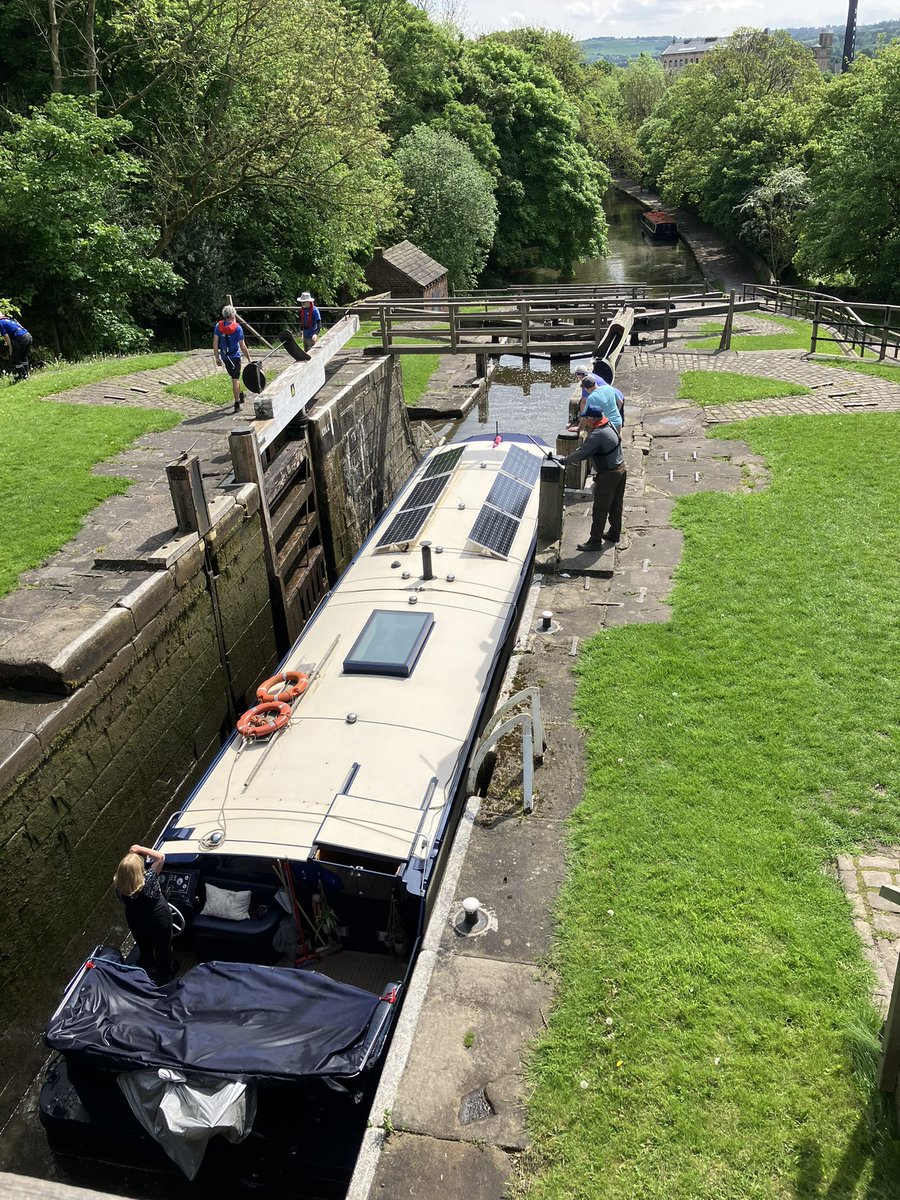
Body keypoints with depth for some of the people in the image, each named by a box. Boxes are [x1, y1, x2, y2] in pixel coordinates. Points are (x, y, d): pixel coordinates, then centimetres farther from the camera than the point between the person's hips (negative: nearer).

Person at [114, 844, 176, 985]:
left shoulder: (119, 885, -27)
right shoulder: (148, 880, -39)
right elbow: (160, 857, -34)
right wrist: (140, 849, -29)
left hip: (136, 922, 3)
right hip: (159, 919, -3)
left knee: (144, 948, 30)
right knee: (163, 947, 24)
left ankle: (149, 973, 53)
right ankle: (165, 974, 47)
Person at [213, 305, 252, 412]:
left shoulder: (218, 326, -3)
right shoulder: (237, 328, -14)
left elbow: (215, 343, -2)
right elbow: (243, 346, -12)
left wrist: (217, 358, 6)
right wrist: (249, 358, -2)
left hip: (224, 357, 4)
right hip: (235, 356, -4)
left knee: (235, 377, 25)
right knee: (235, 380, 1)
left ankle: (240, 395, 41)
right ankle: (237, 404, 3)